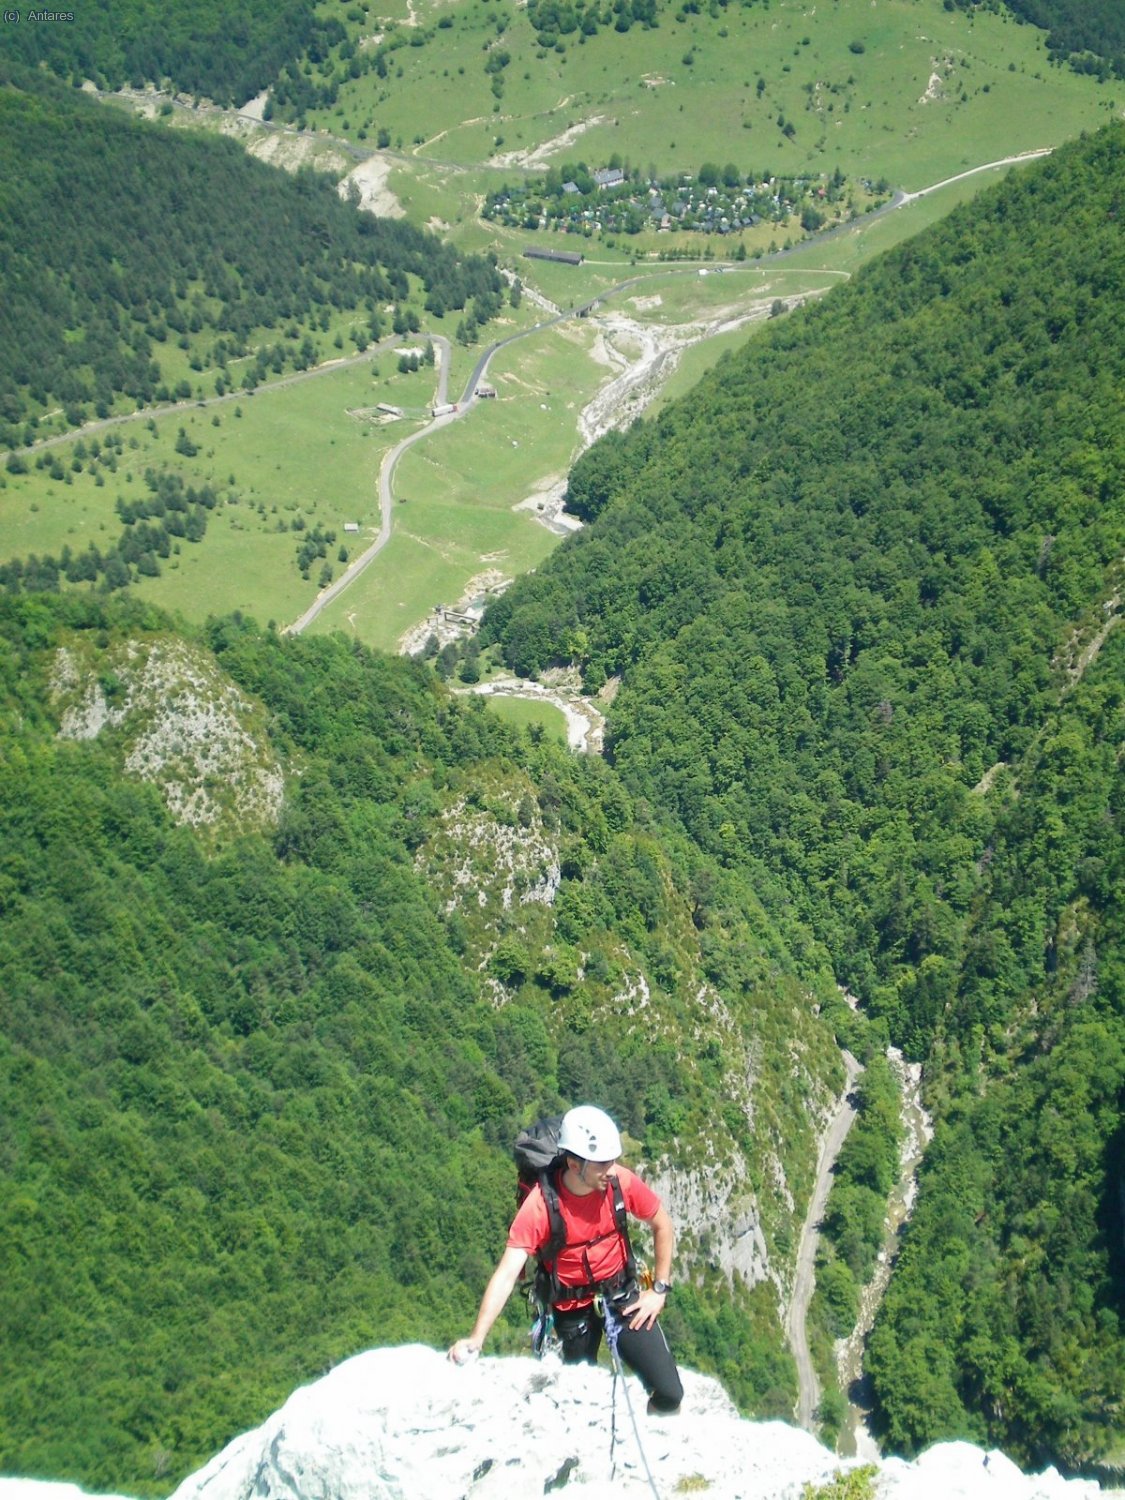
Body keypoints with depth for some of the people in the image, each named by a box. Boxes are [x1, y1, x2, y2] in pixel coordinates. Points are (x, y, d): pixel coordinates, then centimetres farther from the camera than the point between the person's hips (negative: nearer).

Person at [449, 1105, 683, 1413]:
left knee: (670, 1394, -5)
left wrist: (660, 1289, 0)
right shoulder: (541, 1204, -26)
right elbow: (507, 1272, -31)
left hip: (623, 1295, 2)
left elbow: (662, 1226, 1)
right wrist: (476, 1338, -40)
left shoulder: (621, 1181, -18)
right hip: (574, 1309, -2)